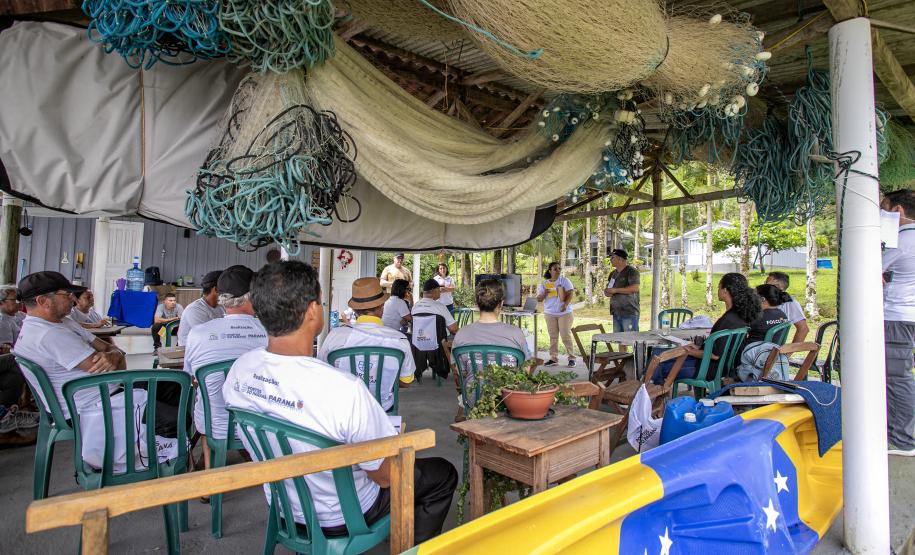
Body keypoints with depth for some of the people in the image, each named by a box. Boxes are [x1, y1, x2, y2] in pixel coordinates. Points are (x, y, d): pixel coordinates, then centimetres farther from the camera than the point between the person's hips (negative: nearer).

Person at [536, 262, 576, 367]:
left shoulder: (564, 280, 1)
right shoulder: (544, 284, 7)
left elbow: (570, 294, -6)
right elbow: (538, 299, 5)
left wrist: (565, 304, -22)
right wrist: (544, 293, -15)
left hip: (564, 313, -3)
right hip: (550, 314, 3)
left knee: (566, 335, -5)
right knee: (553, 337, 6)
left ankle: (572, 358, 4)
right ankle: (554, 358, 12)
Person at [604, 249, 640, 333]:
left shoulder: (631, 271, -6)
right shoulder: (613, 274, 17)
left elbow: (635, 288, -19)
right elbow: (608, 288, 25)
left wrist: (615, 290, -17)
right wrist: (607, 292, 0)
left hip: (629, 313, -8)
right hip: (616, 313, 8)